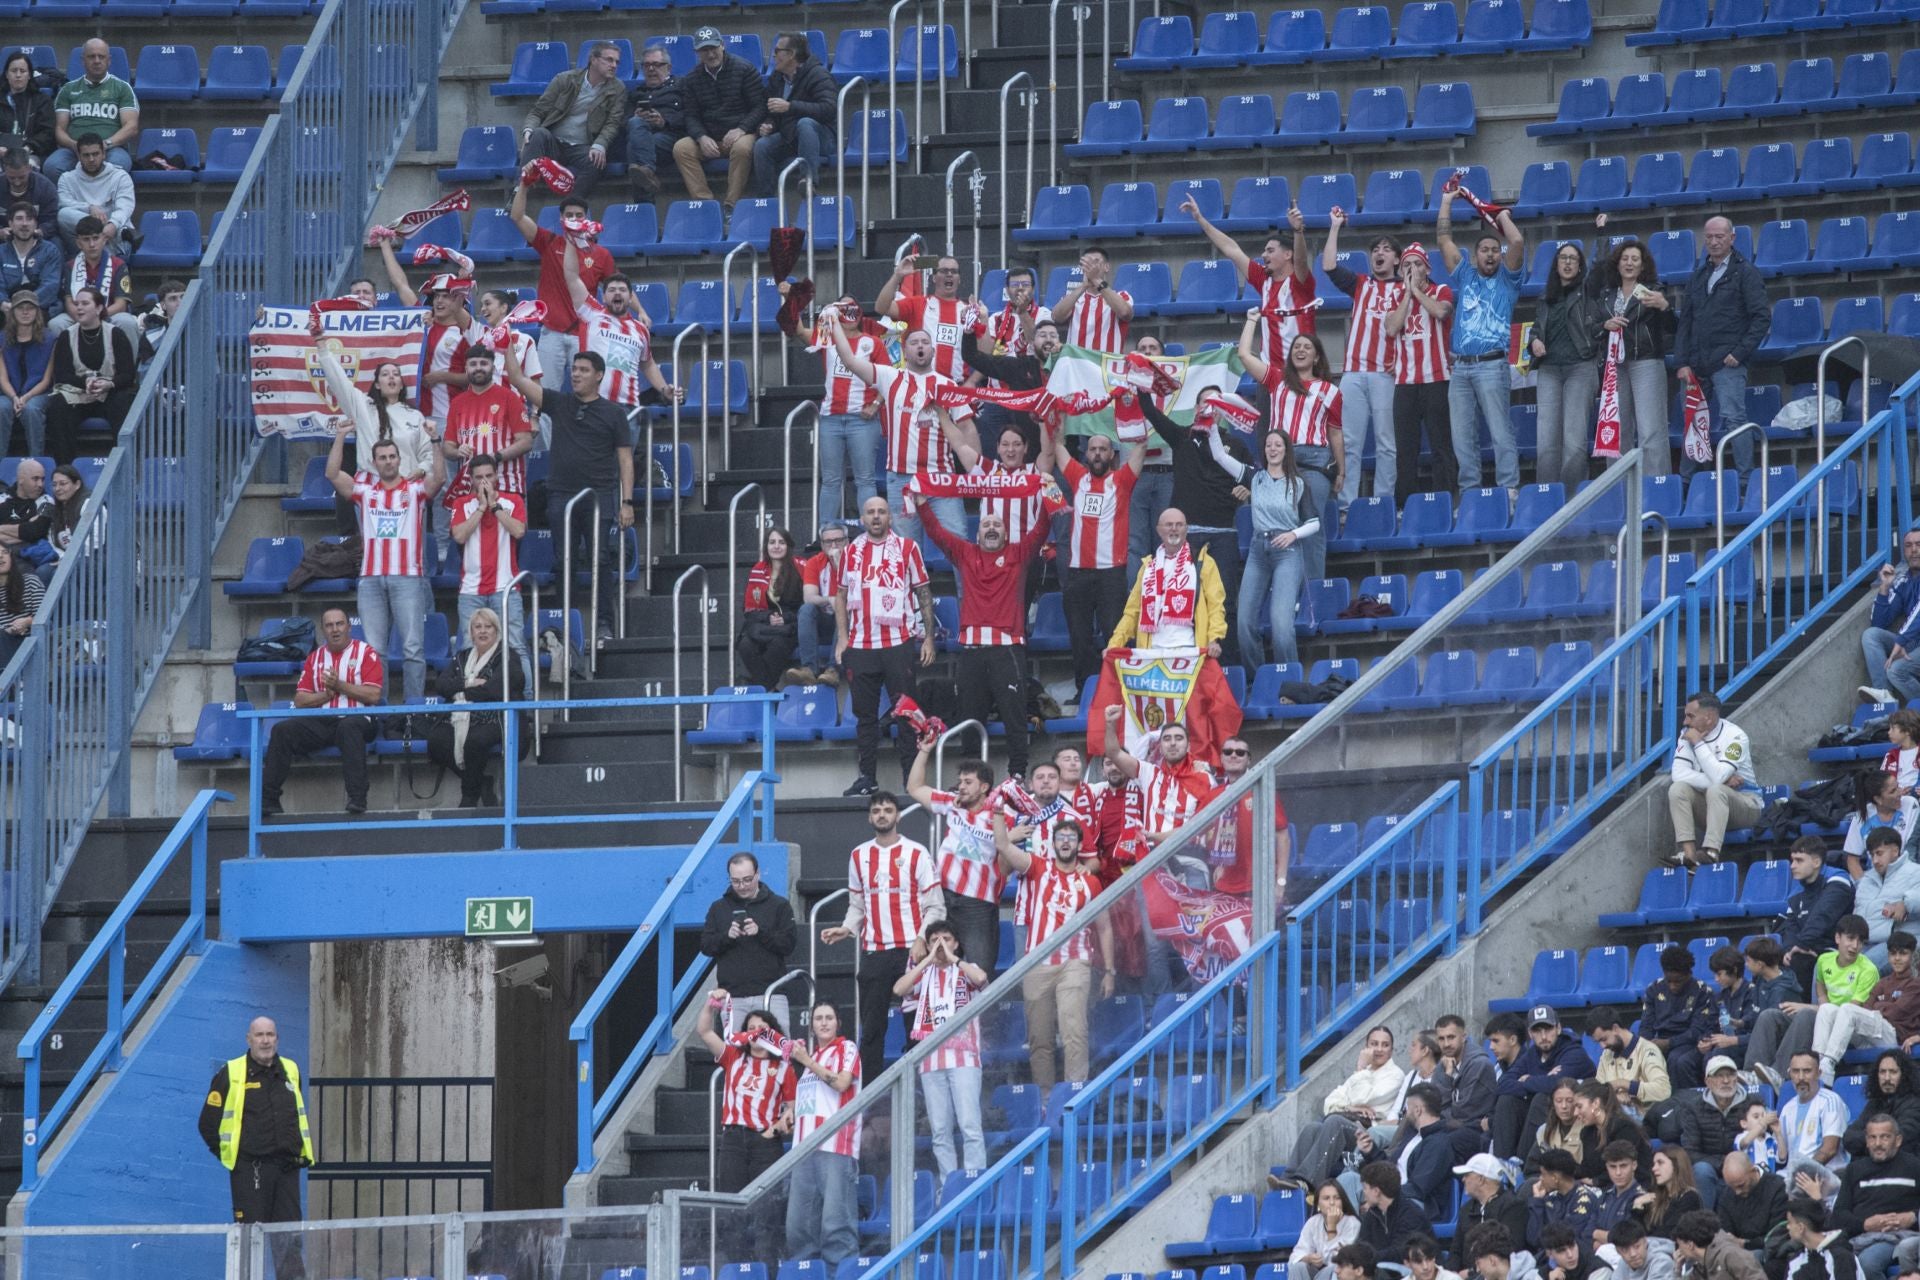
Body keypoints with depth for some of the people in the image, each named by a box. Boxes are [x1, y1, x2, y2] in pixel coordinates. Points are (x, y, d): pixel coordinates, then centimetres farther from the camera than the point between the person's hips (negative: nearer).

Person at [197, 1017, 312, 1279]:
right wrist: (228, 1154, -3)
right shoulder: (231, 1074, -1)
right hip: (249, 1169, -4)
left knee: (290, 1238, 4)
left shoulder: (290, 1071, 14)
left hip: (287, 1167, 4)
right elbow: (208, 1123, 2)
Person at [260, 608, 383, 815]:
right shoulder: (315, 658, 18)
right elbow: (300, 701, 12)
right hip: (320, 723, 4)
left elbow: (373, 695, -6)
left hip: (356, 719, -4)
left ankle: (357, 797, -42)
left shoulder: (365, 653, 5)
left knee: (349, 728, -39)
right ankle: (267, 799, -20)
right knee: (282, 730, -19)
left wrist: (339, 686, -11)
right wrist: (327, 694, -5)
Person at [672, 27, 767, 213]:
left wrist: (740, 130, -21)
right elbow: (692, 116, 7)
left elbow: (760, 107, -6)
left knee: (742, 148, -38)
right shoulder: (692, 79, 9)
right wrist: (702, 138, -14)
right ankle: (704, 201, -24)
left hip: (741, 133, -4)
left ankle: (731, 204, -31)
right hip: (709, 137, 4)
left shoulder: (744, 70, -3)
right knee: (681, 149, -22)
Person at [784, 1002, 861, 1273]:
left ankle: (842, 1269, -15)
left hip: (836, 1146, -7)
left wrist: (808, 1062, -9)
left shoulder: (846, 1048, 6)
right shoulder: (810, 1054, 25)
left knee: (836, 1217, -14)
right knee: (799, 1220, 3)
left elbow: (842, 1082, -11)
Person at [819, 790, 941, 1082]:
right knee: (871, 1028, 2)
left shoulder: (916, 854, 0)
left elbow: (935, 906, -1)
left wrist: (922, 940, -15)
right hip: (873, 953, 4)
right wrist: (847, 929, -1)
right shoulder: (859, 856, 13)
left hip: (910, 951, -4)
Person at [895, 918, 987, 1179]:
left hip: (963, 1057, -3)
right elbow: (899, 989, -2)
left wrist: (952, 958, -3)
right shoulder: (923, 975, 16)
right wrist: (929, 959, -2)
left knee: (969, 1125, -12)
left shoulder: (966, 971, 10)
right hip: (932, 1061, 3)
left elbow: (981, 978, -13)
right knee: (940, 1131, 0)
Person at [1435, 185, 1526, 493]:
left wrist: (1503, 217, 13)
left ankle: (1508, 489, -13)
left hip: (1492, 364, -5)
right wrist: (1446, 202, 23)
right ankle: (1469, 491, 4)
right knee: (1462, 438, 2)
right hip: (1461, 366, 5)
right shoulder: (1465, 276, 21)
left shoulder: (1507, 279, 10)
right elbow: (1444, 240, 21)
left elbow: (1517, 242, -3)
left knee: (1500, 432, -10)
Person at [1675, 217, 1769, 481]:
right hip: (1697, 365, 6)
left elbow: (1762, 317, -4)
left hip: (1728, 362, -6)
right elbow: (1685, 322, 18)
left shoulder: (1745, 273, 1)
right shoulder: (1698, 276, 19)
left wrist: (1740, 352, -11)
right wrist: (1682, 362, 7)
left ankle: (1745, 476, -13)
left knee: (1733, 417, -13)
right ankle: (1686, 480, 12)